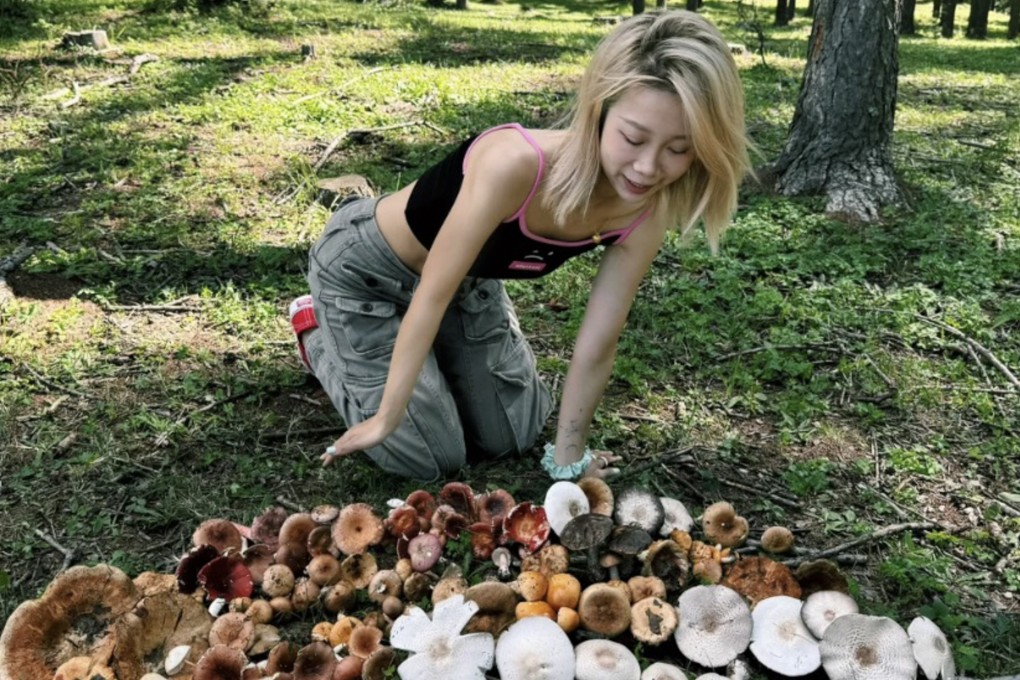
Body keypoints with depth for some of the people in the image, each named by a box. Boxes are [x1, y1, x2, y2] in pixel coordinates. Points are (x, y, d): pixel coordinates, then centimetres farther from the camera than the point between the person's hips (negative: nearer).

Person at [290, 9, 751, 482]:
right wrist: (387, 418, -21)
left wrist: (568, 458, -8)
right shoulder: (516, 164, -41)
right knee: (429, 459, 0)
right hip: (364, 267, -5)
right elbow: (432, 293, -30)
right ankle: (316, 327, 20)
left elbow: (597, 346, -14)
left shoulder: (645, 213, -22)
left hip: (468, 279, 6)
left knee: (513, 438, 12)